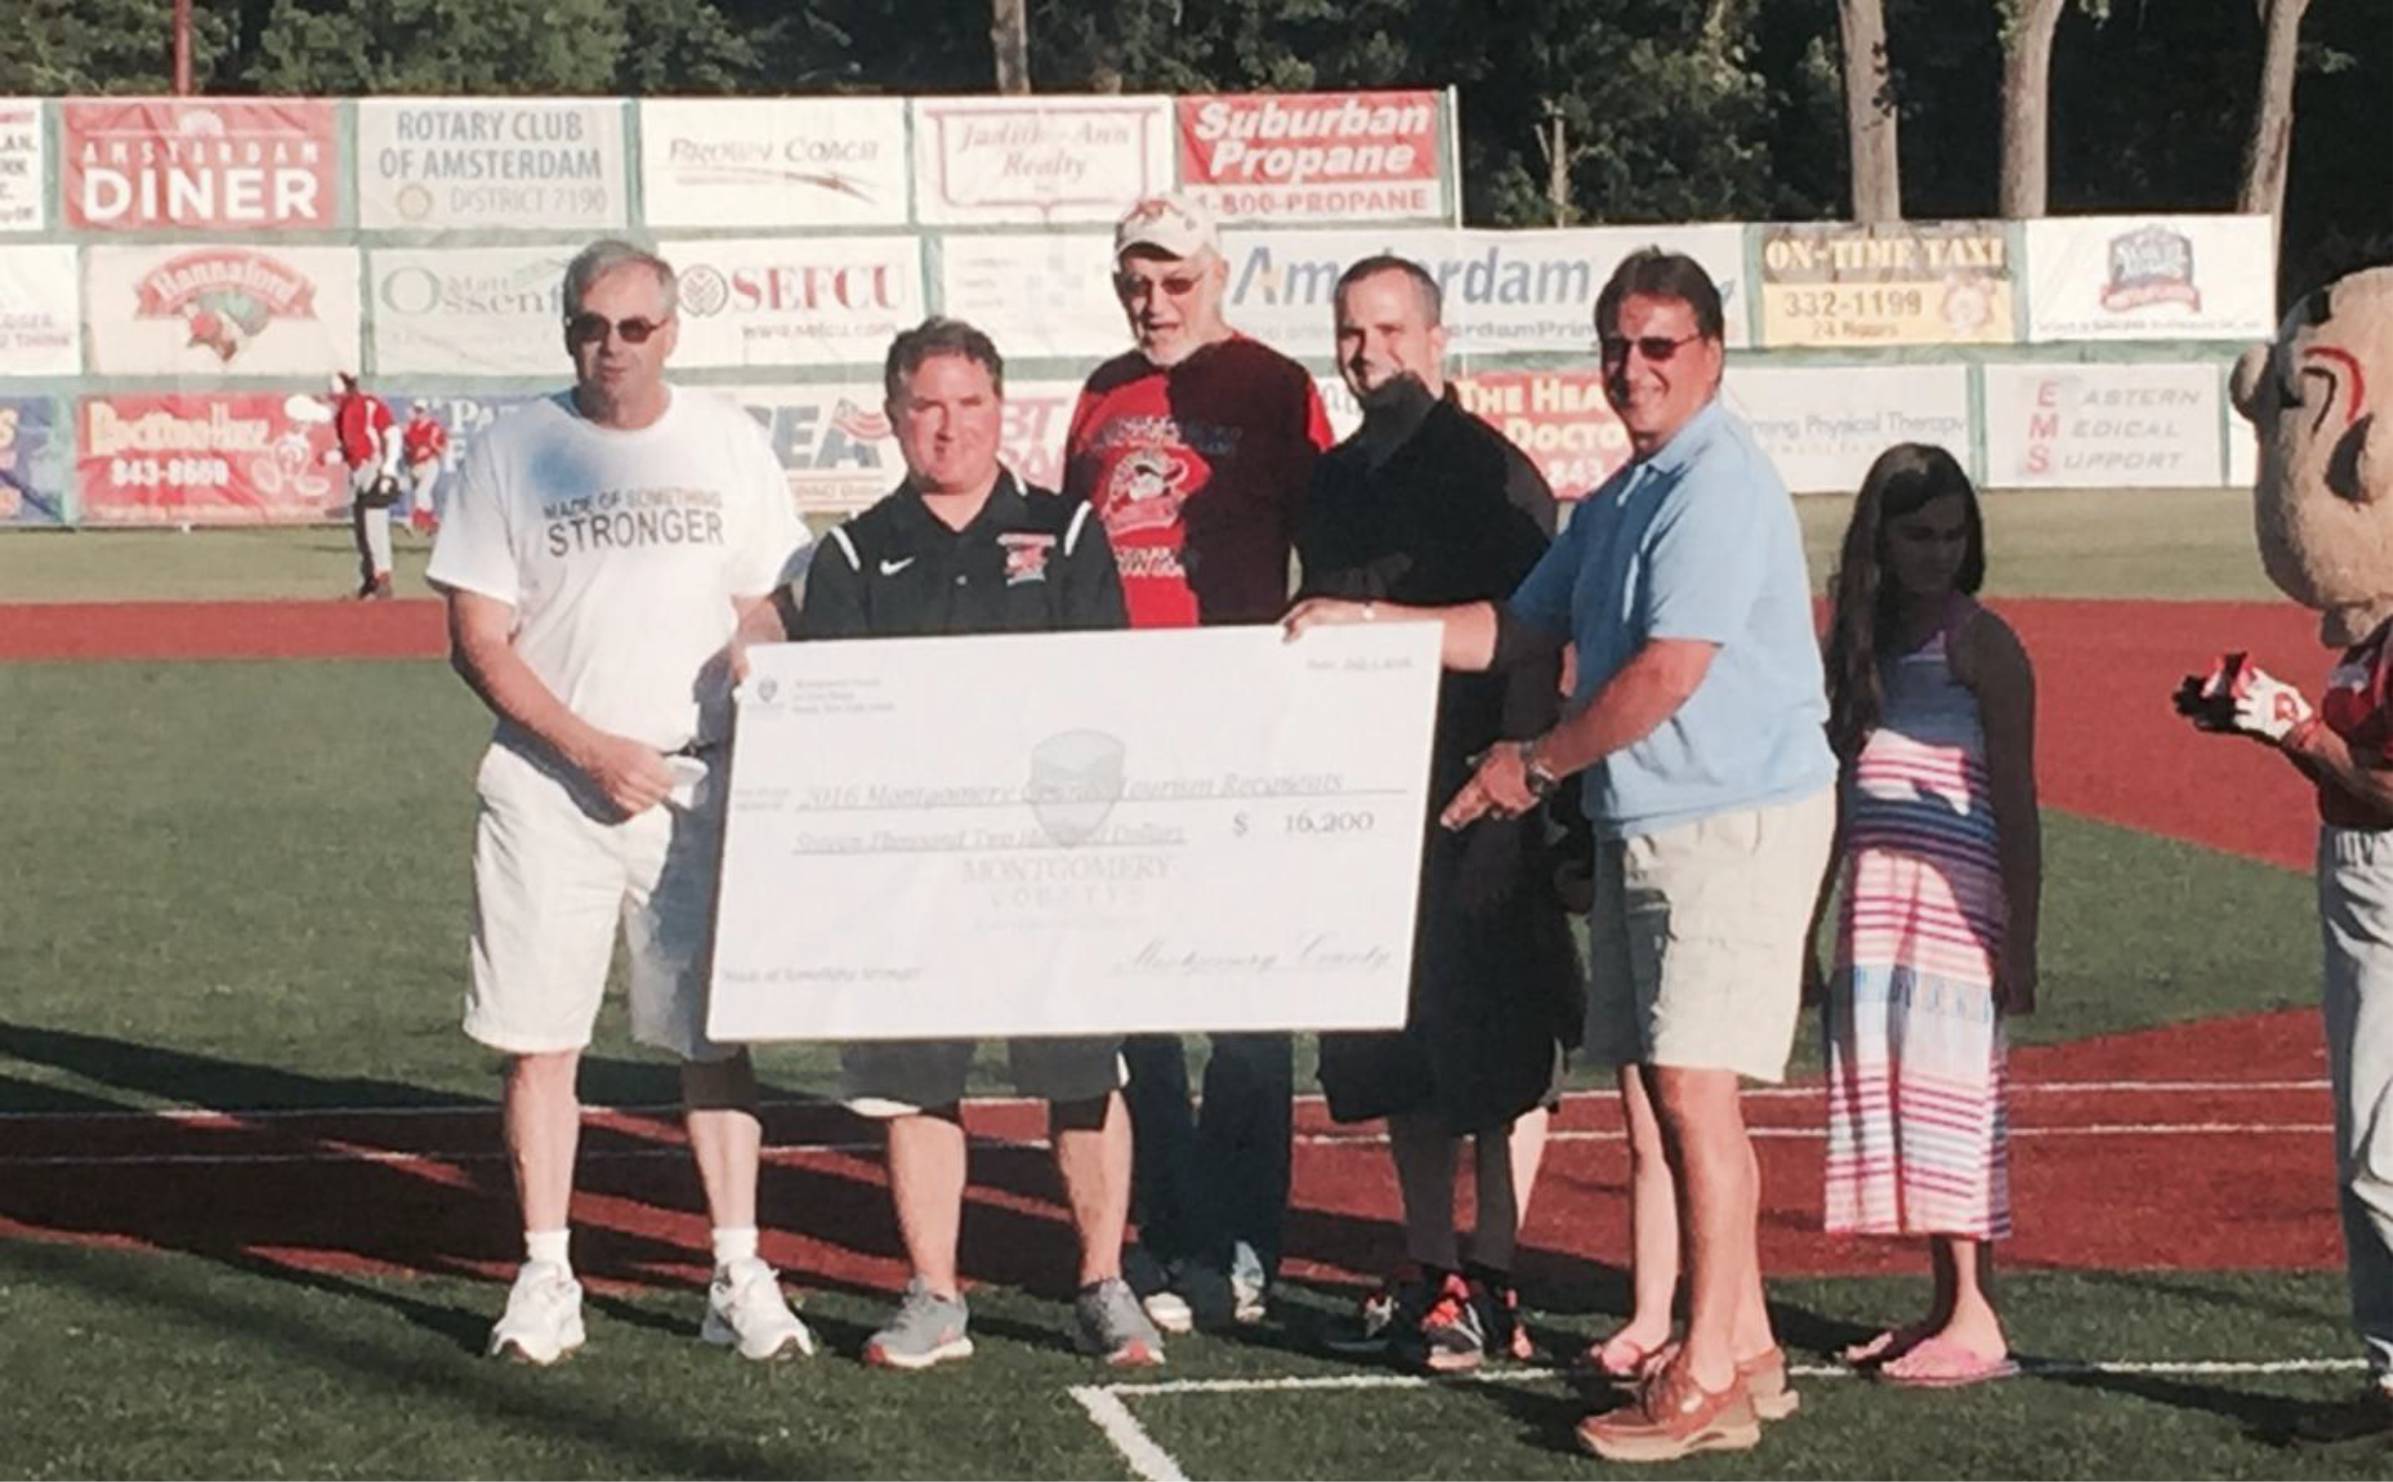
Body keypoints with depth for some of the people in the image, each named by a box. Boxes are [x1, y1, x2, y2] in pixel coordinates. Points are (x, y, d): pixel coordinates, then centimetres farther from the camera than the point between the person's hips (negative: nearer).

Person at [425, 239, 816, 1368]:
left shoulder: (725, 444, 8)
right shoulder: (512, 451, 2)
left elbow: (761, 620, 11)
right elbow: (477, 639, -1)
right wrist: (592, 748, -11)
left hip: (699, 780, 1)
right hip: (546, 781, -1)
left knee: (714, 1030, 0)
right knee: (538, 1035, 0)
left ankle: (739, 1274, 5)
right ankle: (545, 1277, 8)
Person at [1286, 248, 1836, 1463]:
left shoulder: (1718, 485, -15)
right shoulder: (1617, 500, 17)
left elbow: (1668, 674, -21)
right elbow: (1515, 629, 23)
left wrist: (1536, 762, -9)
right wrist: (1366, 622, 13)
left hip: (1735, 822, -10)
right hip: (1640, 825, 10)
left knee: (1692, 1086, -12)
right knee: (1657, 1089, 11)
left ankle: (1709, 1381, -9)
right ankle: (1742, 1345, 20)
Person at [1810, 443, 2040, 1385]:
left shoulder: (1978, 643, -5)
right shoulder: (1860, 637, 14)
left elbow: (2014, 803, -8)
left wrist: (2020, 942, -12)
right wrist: (1812, 923, 17)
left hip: (1954, 900, -7)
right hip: (1875, 907, 7)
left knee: (1948, 1094, -9)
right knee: (1895, 1095, 7)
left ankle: (1976, 1321, -7)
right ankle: (1944, 1307, 14)